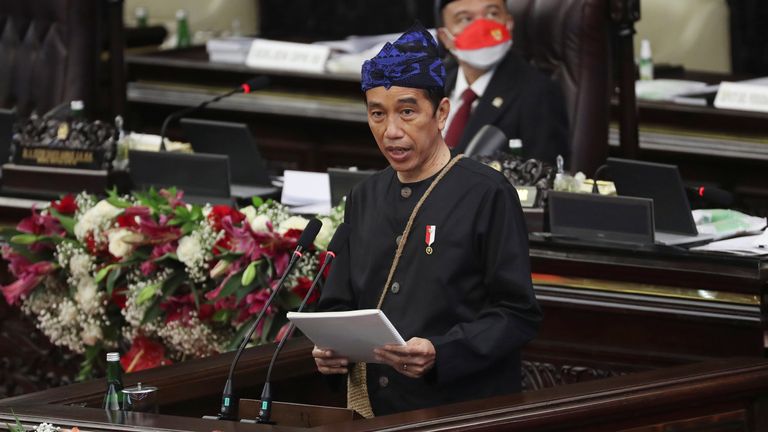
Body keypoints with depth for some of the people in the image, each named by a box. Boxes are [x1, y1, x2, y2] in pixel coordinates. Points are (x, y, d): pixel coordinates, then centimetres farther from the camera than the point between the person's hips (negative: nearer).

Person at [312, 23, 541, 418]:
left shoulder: (487, 195, -2)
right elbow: (338, 306, 21)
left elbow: (517, 315, -6)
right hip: (373, 408, 4)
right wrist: (329, 349, 0)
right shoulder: (365, 199, 16)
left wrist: (441, 355, -20)